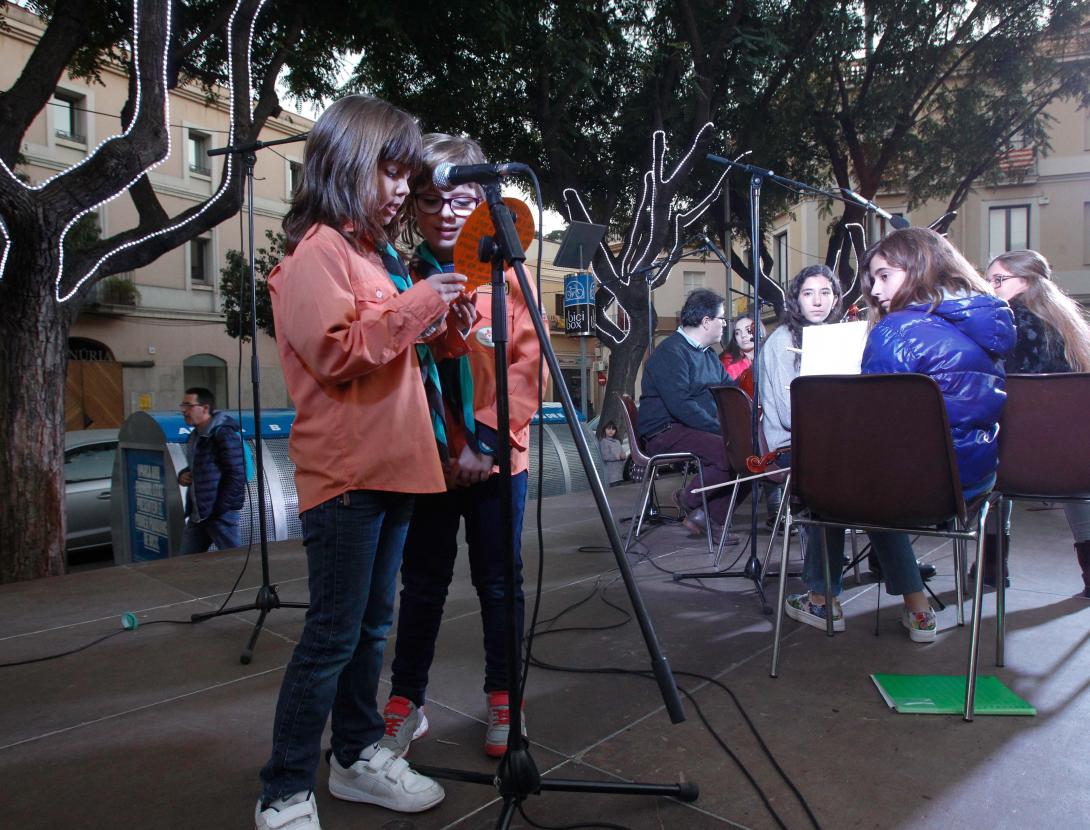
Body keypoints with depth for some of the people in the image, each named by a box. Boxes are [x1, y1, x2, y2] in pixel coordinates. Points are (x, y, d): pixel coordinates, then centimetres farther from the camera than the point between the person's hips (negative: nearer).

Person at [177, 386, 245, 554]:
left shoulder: (223, 434, -14)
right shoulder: (196, 435, 15)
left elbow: (237, 474, -19)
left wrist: (220, 508, -19)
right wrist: (182, 476, 7)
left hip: (221, 514, -9)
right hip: (198, 513, 10)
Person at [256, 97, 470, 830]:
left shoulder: (376, 250, 18)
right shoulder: (317, 250, -8)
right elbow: (337, 352, -19)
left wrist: (430, 322, 9)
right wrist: (415, 304, -17)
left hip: (393, 466, 9)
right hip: (344, 473, -9)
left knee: (372, 625, 16)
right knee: (332, 635, -2)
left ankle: (359, 755, 31)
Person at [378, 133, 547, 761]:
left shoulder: (506, 274, -2)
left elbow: (525, 366, -7)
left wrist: (486, 443, -13)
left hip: (496, 458, -1)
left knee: (499, 583, 11)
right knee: (423, 585, 12)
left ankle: (504, 702, 29)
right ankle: (407, 705, 29)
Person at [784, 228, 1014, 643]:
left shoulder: (896, 331, -17)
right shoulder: (986, 325, 9)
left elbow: (875, 423, -17)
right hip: (977, 475, 8)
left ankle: (822, 600, 27)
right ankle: (916, 608, 29)